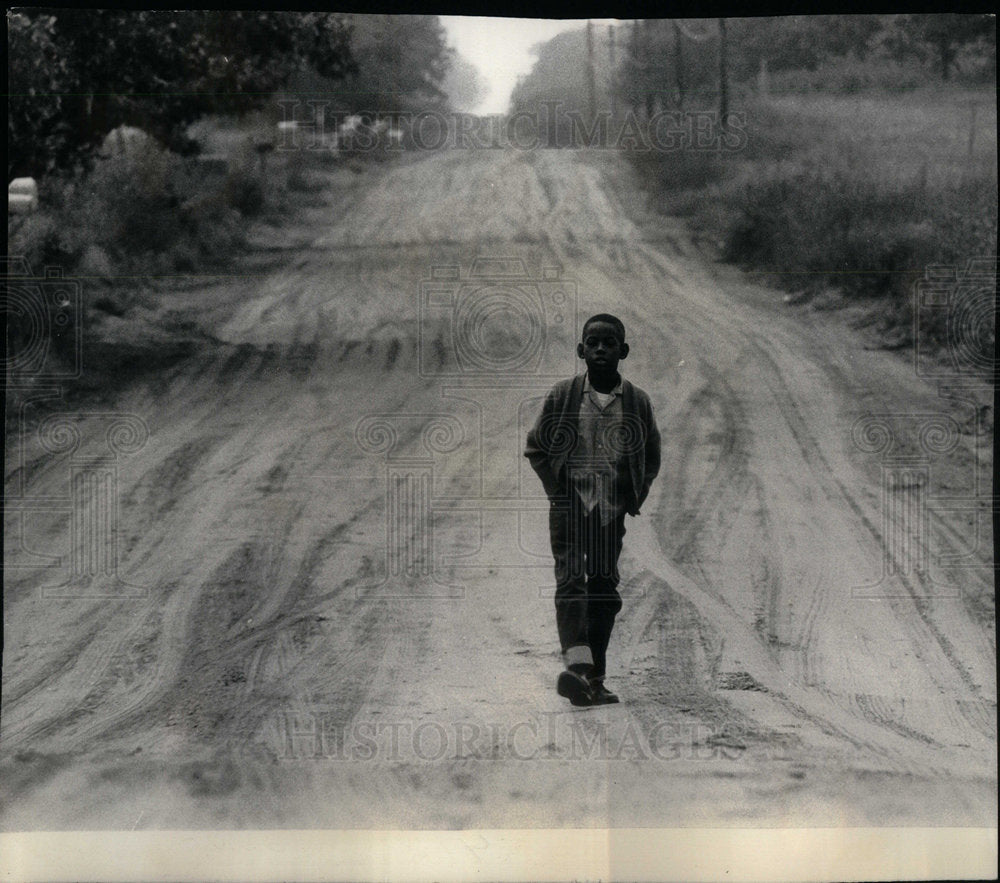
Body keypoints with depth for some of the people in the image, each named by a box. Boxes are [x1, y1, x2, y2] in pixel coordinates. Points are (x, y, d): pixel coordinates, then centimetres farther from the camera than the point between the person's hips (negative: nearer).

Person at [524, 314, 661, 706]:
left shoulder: (637, 402, 4)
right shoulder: (562, 395, 0)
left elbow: (651, 457, 18)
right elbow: (535, 447, 11)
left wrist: (634, 497, 6)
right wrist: (557, 487, 0)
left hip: (611, 510, 2)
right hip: (570, 504, -2)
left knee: (604, 588, 4)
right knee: (571, 579, -18)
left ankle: (594, 680, 11)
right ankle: (576, 664, -32)